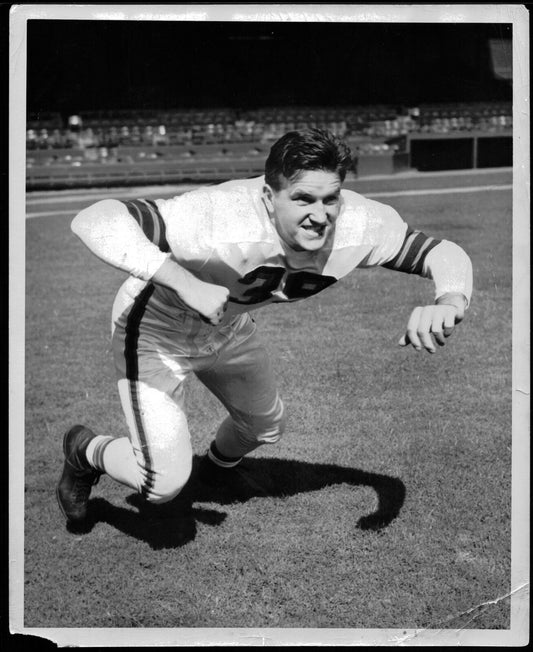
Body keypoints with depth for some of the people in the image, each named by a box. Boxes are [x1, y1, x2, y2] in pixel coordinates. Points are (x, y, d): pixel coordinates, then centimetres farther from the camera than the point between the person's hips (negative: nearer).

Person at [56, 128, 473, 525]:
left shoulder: (359, 225, -26)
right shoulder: (220, 219, -44)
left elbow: (447, 255, -14)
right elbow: (93, 221, -47)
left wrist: (448, 305, -37)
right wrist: (185, 282, -54)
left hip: (229, 326, 6)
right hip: (156, 327, -6)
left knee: (266, 428, 26)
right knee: (165, 482, -11)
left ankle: (219, 466, 63)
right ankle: (86, 452, 23)